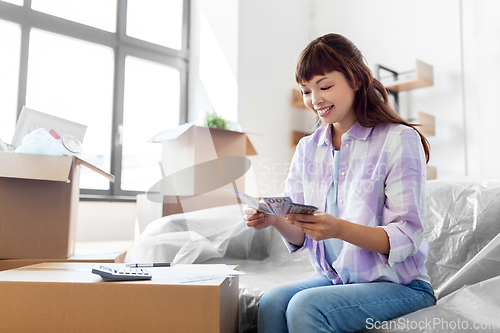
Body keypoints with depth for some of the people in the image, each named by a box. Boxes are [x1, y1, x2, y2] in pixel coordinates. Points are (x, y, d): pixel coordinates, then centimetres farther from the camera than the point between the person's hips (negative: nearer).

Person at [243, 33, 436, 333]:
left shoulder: (399, 140, -10)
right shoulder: (307, 149, 7)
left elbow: (406, 239, -16)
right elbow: (301, 237, 5)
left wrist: (339, 229, -32)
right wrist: (275, 219, -18)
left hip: (400, 285, -4)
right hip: (335, 279, 5)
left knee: (305, 306, -29)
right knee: (272, 302, -24)